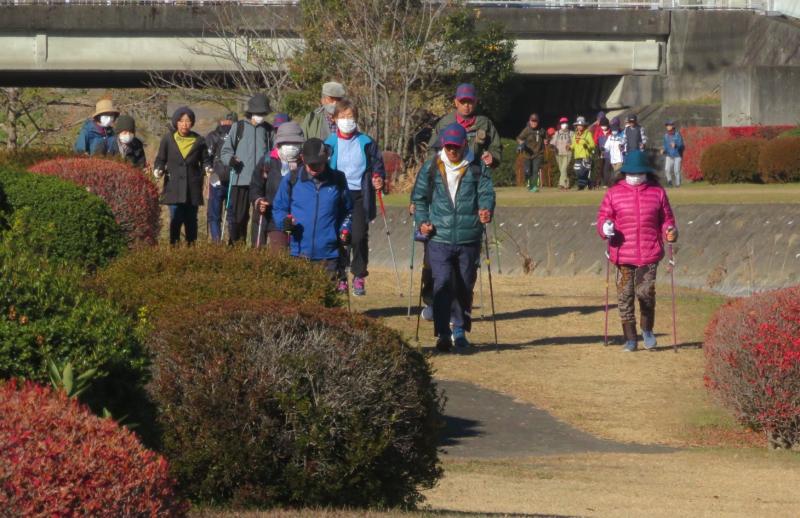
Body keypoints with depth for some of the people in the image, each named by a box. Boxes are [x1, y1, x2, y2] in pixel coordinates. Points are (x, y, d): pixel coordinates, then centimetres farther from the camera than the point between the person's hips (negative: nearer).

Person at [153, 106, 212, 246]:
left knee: (191, 219, 3)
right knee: (176, 218, -10)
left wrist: (207, 168, -7)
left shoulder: (199, 141, 6)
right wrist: (158, 170, -9)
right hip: (174, 186, -1)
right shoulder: (168, 140, 4)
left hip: (192, 187, 1)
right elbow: (160, 159, 10)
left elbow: (205, 160, 14)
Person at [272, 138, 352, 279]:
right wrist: (284, 221, -10)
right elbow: (279, 208, 11)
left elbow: (347, 211, 19)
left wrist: (345, 230, 2)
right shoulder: (291, 180, 3)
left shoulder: (337, 180, 6)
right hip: (299, 252, -1)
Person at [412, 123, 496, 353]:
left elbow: (487, 193, -2)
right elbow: (419, 197, 12)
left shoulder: (477, 168, 4)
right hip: (439, 238, -1)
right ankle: (443, 334, -12)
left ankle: (460, 331, 25)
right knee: (442, 283, -12)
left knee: (465, 286, 10)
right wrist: (422, 221, -3)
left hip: (469, 239, 1)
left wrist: (486, 210, -24)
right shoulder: (431, 168, 6)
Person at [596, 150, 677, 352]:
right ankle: (630, 338, 15)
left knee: (646, 292, -11)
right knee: (625, 295, 3)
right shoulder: (614, 193, 8)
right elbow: (603, 217, 7)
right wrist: (605, 227, -15)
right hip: (623, 254, 1)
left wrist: (670, 231, -6)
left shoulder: (657, 193, 10)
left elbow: (666, 219, 15)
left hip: (649, 253, -1)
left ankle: (647, 330, 16)